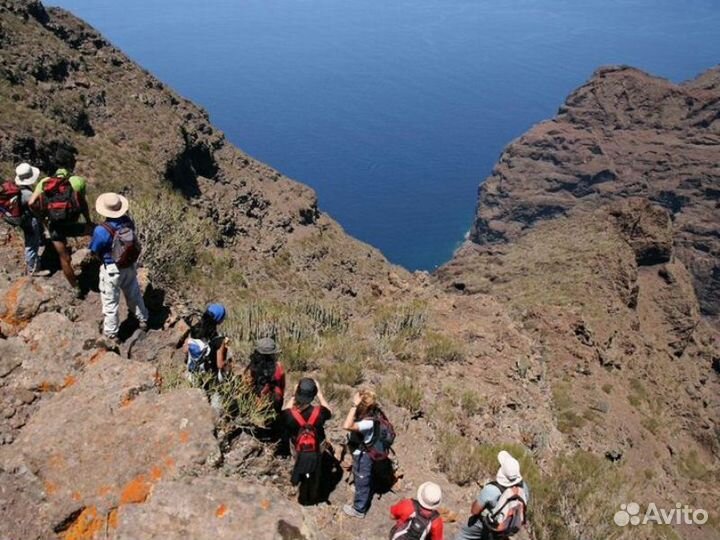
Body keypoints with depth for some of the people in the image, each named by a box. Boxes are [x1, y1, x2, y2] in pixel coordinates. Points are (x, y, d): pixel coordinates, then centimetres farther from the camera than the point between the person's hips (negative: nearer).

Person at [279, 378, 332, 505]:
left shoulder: (290, 415, -36)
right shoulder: (319, 412, -36)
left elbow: (284, 415, -10)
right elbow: (329, 413, -10)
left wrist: (293, 396, -13)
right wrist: (320, 393, -10)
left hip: (299, 450, 0)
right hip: (317, 449, 0)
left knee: (301, 474, 30)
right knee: (315, 475, 29)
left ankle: (303, 498, 52)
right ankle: (313, 498, 52)